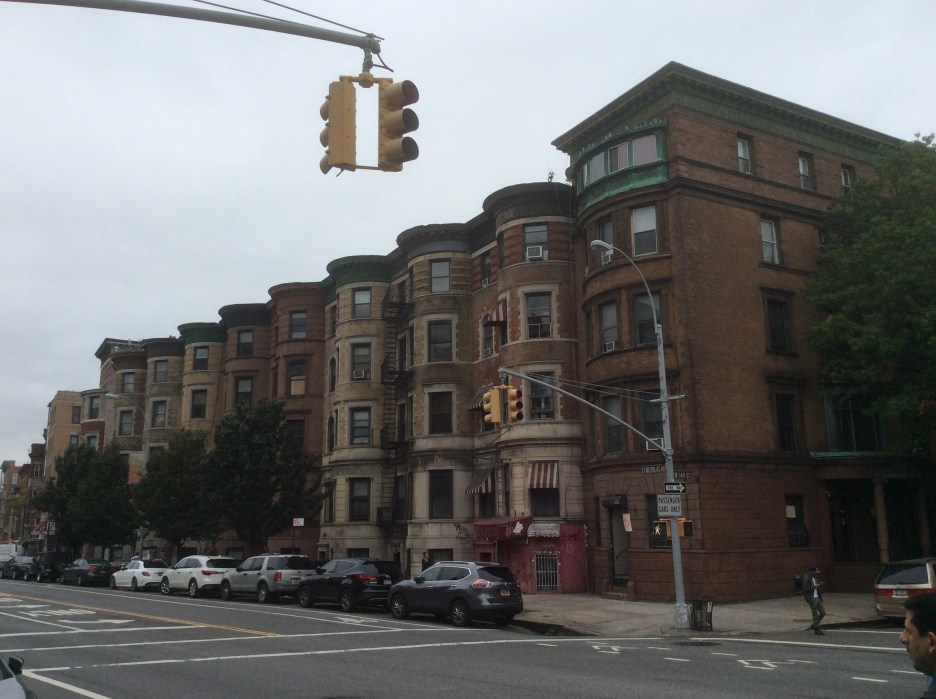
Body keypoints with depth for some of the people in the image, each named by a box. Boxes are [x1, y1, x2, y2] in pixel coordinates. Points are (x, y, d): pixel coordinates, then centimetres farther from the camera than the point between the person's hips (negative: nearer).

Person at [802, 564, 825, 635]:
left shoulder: (814, 578, 11)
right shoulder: (806, 579, -16)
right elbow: (806, 589, -21)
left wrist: (819, 585, 2)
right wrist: (814, 586, -21)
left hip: (817, 598, 9)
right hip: (812, 599, -9)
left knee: (823, 612, 10)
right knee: (815, 615, -1)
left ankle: (814, 625, 24)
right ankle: (817, 630, 10)